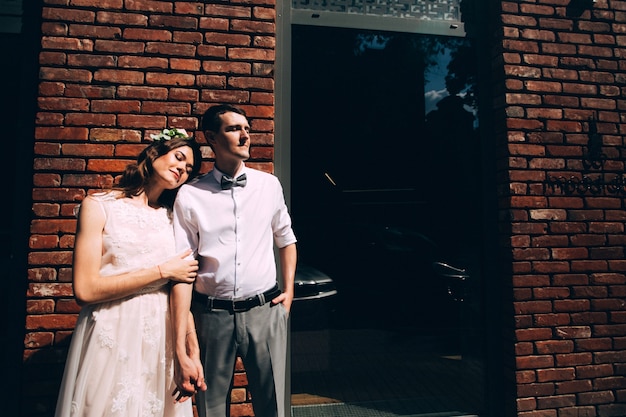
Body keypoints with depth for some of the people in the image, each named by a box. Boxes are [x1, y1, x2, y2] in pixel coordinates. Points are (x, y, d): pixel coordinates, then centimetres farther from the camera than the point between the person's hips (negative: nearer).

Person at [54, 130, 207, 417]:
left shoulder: (172, 216, 8)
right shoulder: (99, 206, -3)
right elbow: (85, 289, -12)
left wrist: (193, 353, -5)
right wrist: (162, 271, -11)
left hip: (163, 337, 4)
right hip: (113, 336, -3)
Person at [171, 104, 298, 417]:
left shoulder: (269, 185, 2)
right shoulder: (189, 196, -6)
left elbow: (286, 239, 17)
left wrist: (289, 291, 9)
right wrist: (180, 350, -11)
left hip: (265, 311, 2)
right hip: (211, 316, -1)